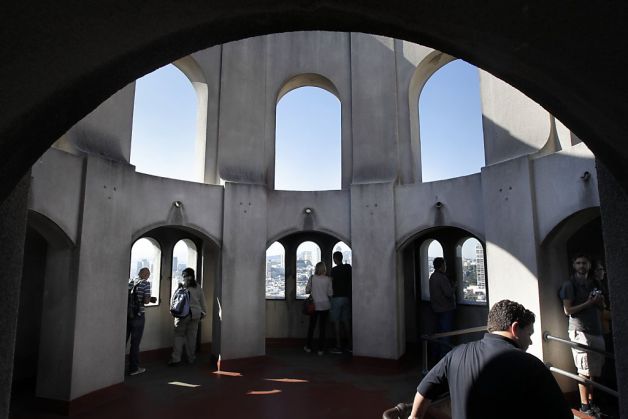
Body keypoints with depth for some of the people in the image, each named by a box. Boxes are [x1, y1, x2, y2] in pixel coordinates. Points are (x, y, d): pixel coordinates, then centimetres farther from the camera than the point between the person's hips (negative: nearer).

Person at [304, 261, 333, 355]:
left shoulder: (312, 278, -6)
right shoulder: (328, 279, -7)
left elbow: (307, 291, -3)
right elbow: (330, 293, -5)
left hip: (314, 305, 1)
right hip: (324, 305, -1)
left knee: (311, 326, 14)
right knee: (322, 327, 6)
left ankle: (308, 347, 23)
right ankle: (321, 349, 9)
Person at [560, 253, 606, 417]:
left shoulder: (594, 283, 18)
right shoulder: (569, 284, -2)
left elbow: (601, 308, 24)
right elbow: (567, 310, -8)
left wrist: (600, 302, 3)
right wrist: (589, 303, -14)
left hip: (596, 330, 6)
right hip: (580, 331, -6)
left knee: (595, 371, 7)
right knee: (585, 371, -5)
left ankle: (591, 402, 19)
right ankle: (585, 406, 2)